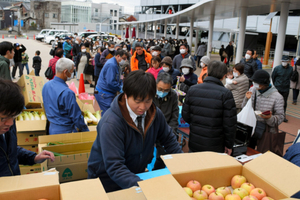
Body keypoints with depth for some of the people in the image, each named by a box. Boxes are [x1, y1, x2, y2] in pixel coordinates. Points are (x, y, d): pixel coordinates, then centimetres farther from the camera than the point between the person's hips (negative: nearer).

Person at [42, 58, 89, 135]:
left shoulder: (46, 85, 2)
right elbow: (76, 117, -18)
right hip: (65, 131, -9)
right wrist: (86, 131, -5)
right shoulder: (67, 93, -24)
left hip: (51, 129, 9)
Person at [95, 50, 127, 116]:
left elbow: (117, 79, 23)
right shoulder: (111, 65, -19)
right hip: (104, 93, -10)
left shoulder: (115, 64, 14)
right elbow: (110, 82, -25)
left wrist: (122, 85, 6)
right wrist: (120, 88, -14)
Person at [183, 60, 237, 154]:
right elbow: (230, 124, -11)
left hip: (194, 143, 3)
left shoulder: (192, 90, -4)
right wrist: (229, 145, 1)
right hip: (215, 146, -3)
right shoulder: (226, 94, -14)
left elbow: (185, 116, 2)